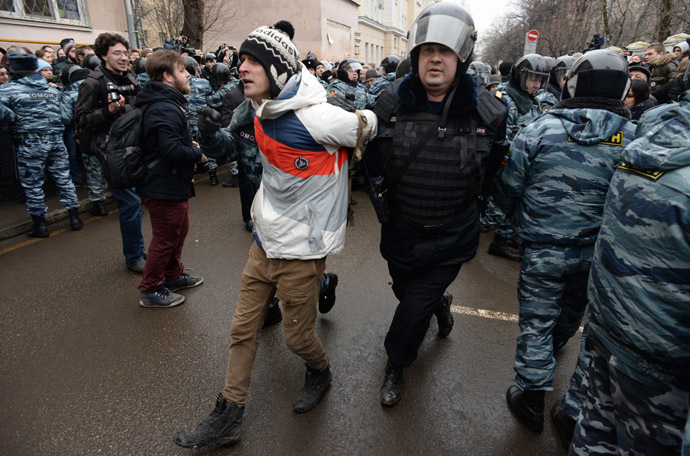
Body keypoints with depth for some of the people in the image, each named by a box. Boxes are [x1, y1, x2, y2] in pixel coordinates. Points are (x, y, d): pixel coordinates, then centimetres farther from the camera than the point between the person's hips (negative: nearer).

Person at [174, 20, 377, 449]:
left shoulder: (318, 118, -23)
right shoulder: (265, 110, 2)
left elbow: (369, 125, -7)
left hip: (302, 249, -7)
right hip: (265, 242, 8)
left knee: (297, 336, 11)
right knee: (243, 330, 13)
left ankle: (321, 373, 46)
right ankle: (228, 417, 31)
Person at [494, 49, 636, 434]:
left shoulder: (541, 129, -15)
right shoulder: (634, 138, -8)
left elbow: (507, 191, -10)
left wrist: (521, 219, 9)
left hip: (543, 249, -3)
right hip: (597, 251, 4)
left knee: (536, 321, 10)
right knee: (574, 307, 30)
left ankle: (532, 399, 21)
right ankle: (555, 345, 60)